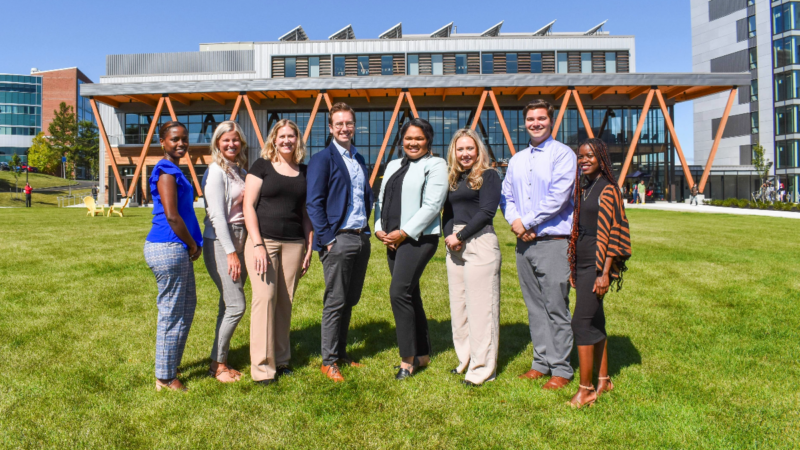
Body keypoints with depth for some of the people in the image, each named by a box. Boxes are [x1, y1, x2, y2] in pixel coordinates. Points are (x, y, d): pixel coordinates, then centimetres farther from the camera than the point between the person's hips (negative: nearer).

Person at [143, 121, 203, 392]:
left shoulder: (174, 171, 17)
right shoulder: (166, 171, -13)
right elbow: (172, 216, -20)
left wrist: (193, 244, 11)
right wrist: (193, 245, -8)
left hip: (177, 248, 10)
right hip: (169, 248, -10)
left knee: (187, 306, 19)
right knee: (172, 314, 0)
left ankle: (171, 367, 33)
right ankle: (165, 378, 14)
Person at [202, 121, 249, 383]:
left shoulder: (241, 171, 14)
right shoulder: (216, 172, -9)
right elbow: (217, 215, -14)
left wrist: (242, 249, 10)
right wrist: (230, 252, -16)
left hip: (240, 242, 7)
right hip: (220, 243, -7)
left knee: (228, 306, 10)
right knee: (236, 305, -8)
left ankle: (221, 361, 20)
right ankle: (217, 364, 7)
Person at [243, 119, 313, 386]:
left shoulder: (304, 172, 13)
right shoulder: (262, 167, 2)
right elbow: (248, 206, -4)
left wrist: (309, 247, 10)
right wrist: (258, 244, -12)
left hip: (294, 244, 4)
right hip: (263, 241, -3)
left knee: (285, 302, 6)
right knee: (265, 298, -9)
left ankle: (281, 359, 20)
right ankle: (262, 367, 0)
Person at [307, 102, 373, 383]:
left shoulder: (359, 160, 16)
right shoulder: (323, 159, -5)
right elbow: (314, 203, -10)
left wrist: (365, 227, 12)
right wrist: (327, 239, -14)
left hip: (361, 239, 7)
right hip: (338, 240, -7)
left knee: (350, 300, 13)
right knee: (335, 303, -1)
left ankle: (341, 353, 26)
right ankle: (329, 361, 12)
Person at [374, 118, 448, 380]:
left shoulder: (435, 165, -3)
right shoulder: (393, 166, 21)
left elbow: (432, 205, -12)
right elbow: (381, 200, 19)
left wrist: (404, 232, -16)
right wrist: (379, 229, 3)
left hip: (418, 238, -8)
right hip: (392, 240, 8)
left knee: (399, 292, -15)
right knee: (410, 295, 11)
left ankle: (408, 359, -3)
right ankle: (423, 354, 22)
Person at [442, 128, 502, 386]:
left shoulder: (488, 176, -3)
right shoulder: (452, 179, 17)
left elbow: (486, 211, -12)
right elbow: (447, 212, 16)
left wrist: (461, 236, -14)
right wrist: (448, 235, -3)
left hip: (479, 242, -7)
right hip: (454, 246, 8)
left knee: (480, 307, -5)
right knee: (458, 306, 11)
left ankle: (482, 369, 3)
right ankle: (465, 361, 23)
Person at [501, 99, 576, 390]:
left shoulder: (562, 154, -4)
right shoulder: (517, 160, 17)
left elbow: (557, 197, -14)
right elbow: (507, 197, 16)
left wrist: (527, 222, -11)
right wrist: (514, 221, -4)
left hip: (553, 241, -6)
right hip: (524, 242, 6)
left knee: (556, 307, -3)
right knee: (534, 307, 12)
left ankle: (561, 369, 7)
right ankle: (541, 362, 22)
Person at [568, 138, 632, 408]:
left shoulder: (608, 190, -9)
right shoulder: (583, 188, 14)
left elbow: (613, 233, -14)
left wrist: (605, 273, -18)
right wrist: (573, 268, 15)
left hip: (597, 263, -8)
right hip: (582, 262, 8)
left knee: (581, 322, -9)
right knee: (595, 322, 13)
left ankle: (586, 389, 0)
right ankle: (603, 380, 24)